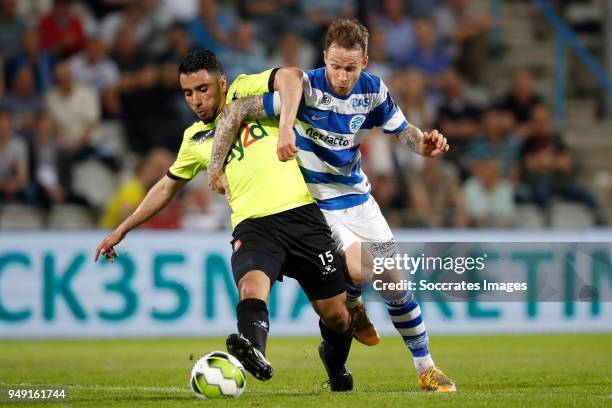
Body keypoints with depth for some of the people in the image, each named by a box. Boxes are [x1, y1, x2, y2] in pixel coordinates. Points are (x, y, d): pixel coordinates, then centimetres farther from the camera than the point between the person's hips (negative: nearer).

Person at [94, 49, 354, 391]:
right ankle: (255, 353, -61)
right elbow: (166, 187, 30)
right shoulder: (195, 139, 17)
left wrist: (285, 127, -29)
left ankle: (335, 361, 37)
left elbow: (291, 77, -15)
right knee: (252, 283, -32)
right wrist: (122, 230, 31)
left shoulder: (245, 91, 4)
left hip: (300, 214, -2)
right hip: (252, 226, 2)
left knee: (335, 314, 4)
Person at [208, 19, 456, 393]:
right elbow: (237, 110, -28)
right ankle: (350, 304, 13)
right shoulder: (306, 87, -24)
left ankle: (426, 368, 20)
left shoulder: (372, 91, -8)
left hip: (358, 197, 5)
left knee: (395, 281, 3)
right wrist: (216, 166, -37)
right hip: (315, 204, -5)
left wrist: (423, 143, -15)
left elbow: (401, 129, 8)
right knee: (361, 270, -25)